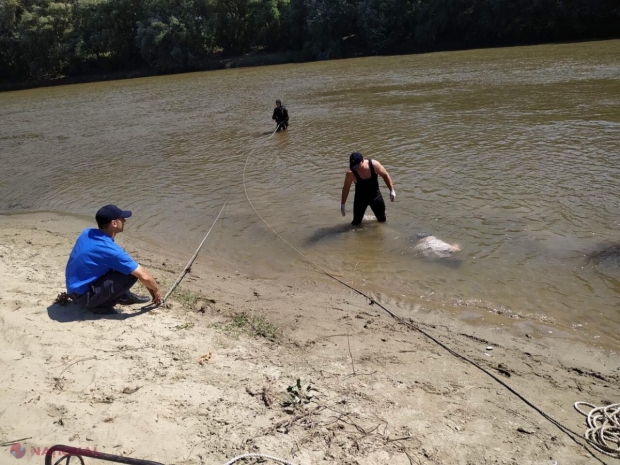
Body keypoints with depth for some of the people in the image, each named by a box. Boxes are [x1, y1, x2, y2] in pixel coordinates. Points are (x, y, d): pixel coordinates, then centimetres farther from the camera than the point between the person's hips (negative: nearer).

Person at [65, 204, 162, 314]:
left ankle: (124, 296, 22)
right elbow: (144, 276, -17)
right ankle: (99, 304, -4)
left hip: (74, 289, 9)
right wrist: (156, 289, 2)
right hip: (84, 297, -9)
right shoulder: (110, 250, -23)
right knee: (131, 273, -17)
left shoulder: (87, 233, -1)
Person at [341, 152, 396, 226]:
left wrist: (392, 190, -10)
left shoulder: (374, 165, -23)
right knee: (356, 223, 0)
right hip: (360, 198, -2)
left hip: (375, 196, 2)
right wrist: (343, 204, -5)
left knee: (382, 220, 15)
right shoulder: (350, 173, -25)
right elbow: (346, 188, -10)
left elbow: (385, 176, -7)